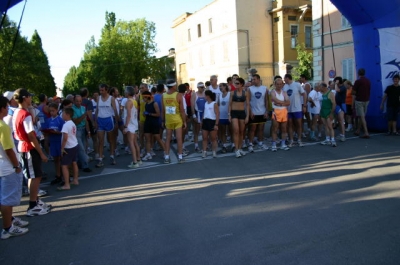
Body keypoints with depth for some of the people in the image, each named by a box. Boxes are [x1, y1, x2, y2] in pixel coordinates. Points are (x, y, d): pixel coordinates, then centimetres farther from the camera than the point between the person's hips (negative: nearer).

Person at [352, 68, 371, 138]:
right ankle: (358, 131, 25)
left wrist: (356, 94, 10)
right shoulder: (368, 81, 6)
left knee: (362, 117, -7)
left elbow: (354, 92, -11)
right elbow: (369, 91, 14)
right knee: (361, 116, 16)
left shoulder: (358, 81, -13)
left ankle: (366, 133, -14)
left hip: (359, 100, -6)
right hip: (366, 100, 6)